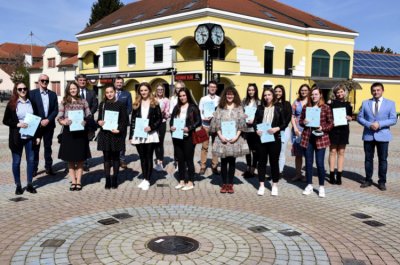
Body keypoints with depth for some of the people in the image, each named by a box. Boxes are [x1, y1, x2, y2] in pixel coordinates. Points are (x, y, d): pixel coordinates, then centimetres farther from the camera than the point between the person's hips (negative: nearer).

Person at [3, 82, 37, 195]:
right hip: (17, 137, -2)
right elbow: (5, 120, 0)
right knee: (16, 161, 5)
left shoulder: (31, 103, 5)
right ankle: (18, 186, 17)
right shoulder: (12, 104, -2)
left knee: (31, 160, 6)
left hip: (30, 136, 2)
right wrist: (17, 124, -16)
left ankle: (30, 184, 18)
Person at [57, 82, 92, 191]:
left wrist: (85, 122, -14)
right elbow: (59, 118, 0)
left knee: (80, 159, 6)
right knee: (70, 159, 5)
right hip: (68, 132, 0)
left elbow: (89, 116, 6)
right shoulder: (64, 102, 3)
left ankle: (79, 181, 14)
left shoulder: (83, 102, 5)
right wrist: (64, 122, -21)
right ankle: (73, 182, 13)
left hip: (81, 132, 0)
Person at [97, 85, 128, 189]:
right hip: (105, 134, 2)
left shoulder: (120, 105, -1)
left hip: (116, 135, -2)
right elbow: (99, 118, 12)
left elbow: (125, 120, -2)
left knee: (115, 157, 6)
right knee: (106, 158, 4)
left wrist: (119, 130, -16)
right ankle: (107, 181, 9)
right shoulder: (102, 105, 7)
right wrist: (99, 122, -11)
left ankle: (115, 180, 14)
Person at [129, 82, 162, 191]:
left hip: (150, 135, -3)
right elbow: (132, 120, 8)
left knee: (149, 157, 2)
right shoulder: (136, 104, 9)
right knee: (142, 157, 10)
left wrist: (151, 127, -17)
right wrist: (131, 136, 3)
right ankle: (144, 179, 18)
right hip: (138, 135, 3)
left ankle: (147, 180, 7)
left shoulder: (154, 104, 1)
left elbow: (159, 119, -1)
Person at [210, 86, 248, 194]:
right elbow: (216, 123, 1)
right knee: (224, 162, 5)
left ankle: (230, 184, 13)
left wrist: (236, 136, -11)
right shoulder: (220, 108, 6)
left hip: (234, 138, 0)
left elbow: (241, 123, 1)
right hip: (222, 138, 0)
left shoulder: (239, 108, 5)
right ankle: (224, 184, 14)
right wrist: (220, 135, -11)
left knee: (232, 162, 5)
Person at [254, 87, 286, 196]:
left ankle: (274, 185, 18)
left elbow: (284, 124, 2)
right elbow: (255, 122, 6)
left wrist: (276, 129, -16)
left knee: (274, 161, 6)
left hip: (274, 139, -1)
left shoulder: (278, 109, 2)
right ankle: (261, 185, 16)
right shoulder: (260, 108, 7)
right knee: (261, 161, 7)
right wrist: (257, 130, -13)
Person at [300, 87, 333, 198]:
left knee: (320, 163, -2)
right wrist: (303, 122, -8)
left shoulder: (326, 108, -1)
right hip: (307, 138, 3)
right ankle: (309, 185, 22)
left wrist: (322, 128, -15)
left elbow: (331, 123, 2)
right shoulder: (306, 107, 7)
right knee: (308, 162, 9)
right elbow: (300, 121, 14)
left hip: (320, 138, -3)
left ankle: (321, 187, 13)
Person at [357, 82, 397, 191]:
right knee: (368, 158, 8)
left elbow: (393, 120, -4)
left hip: (383, 136, -1)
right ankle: (368, 180, 19)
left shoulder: (390, 103, 3)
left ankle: (382, 182, 13)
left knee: (383, 159, 4)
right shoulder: (365, 103, 7)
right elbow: (359, 117, 3)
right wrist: (369, 124, -14)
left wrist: (379, 124, -17)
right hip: (368, 135, 1)